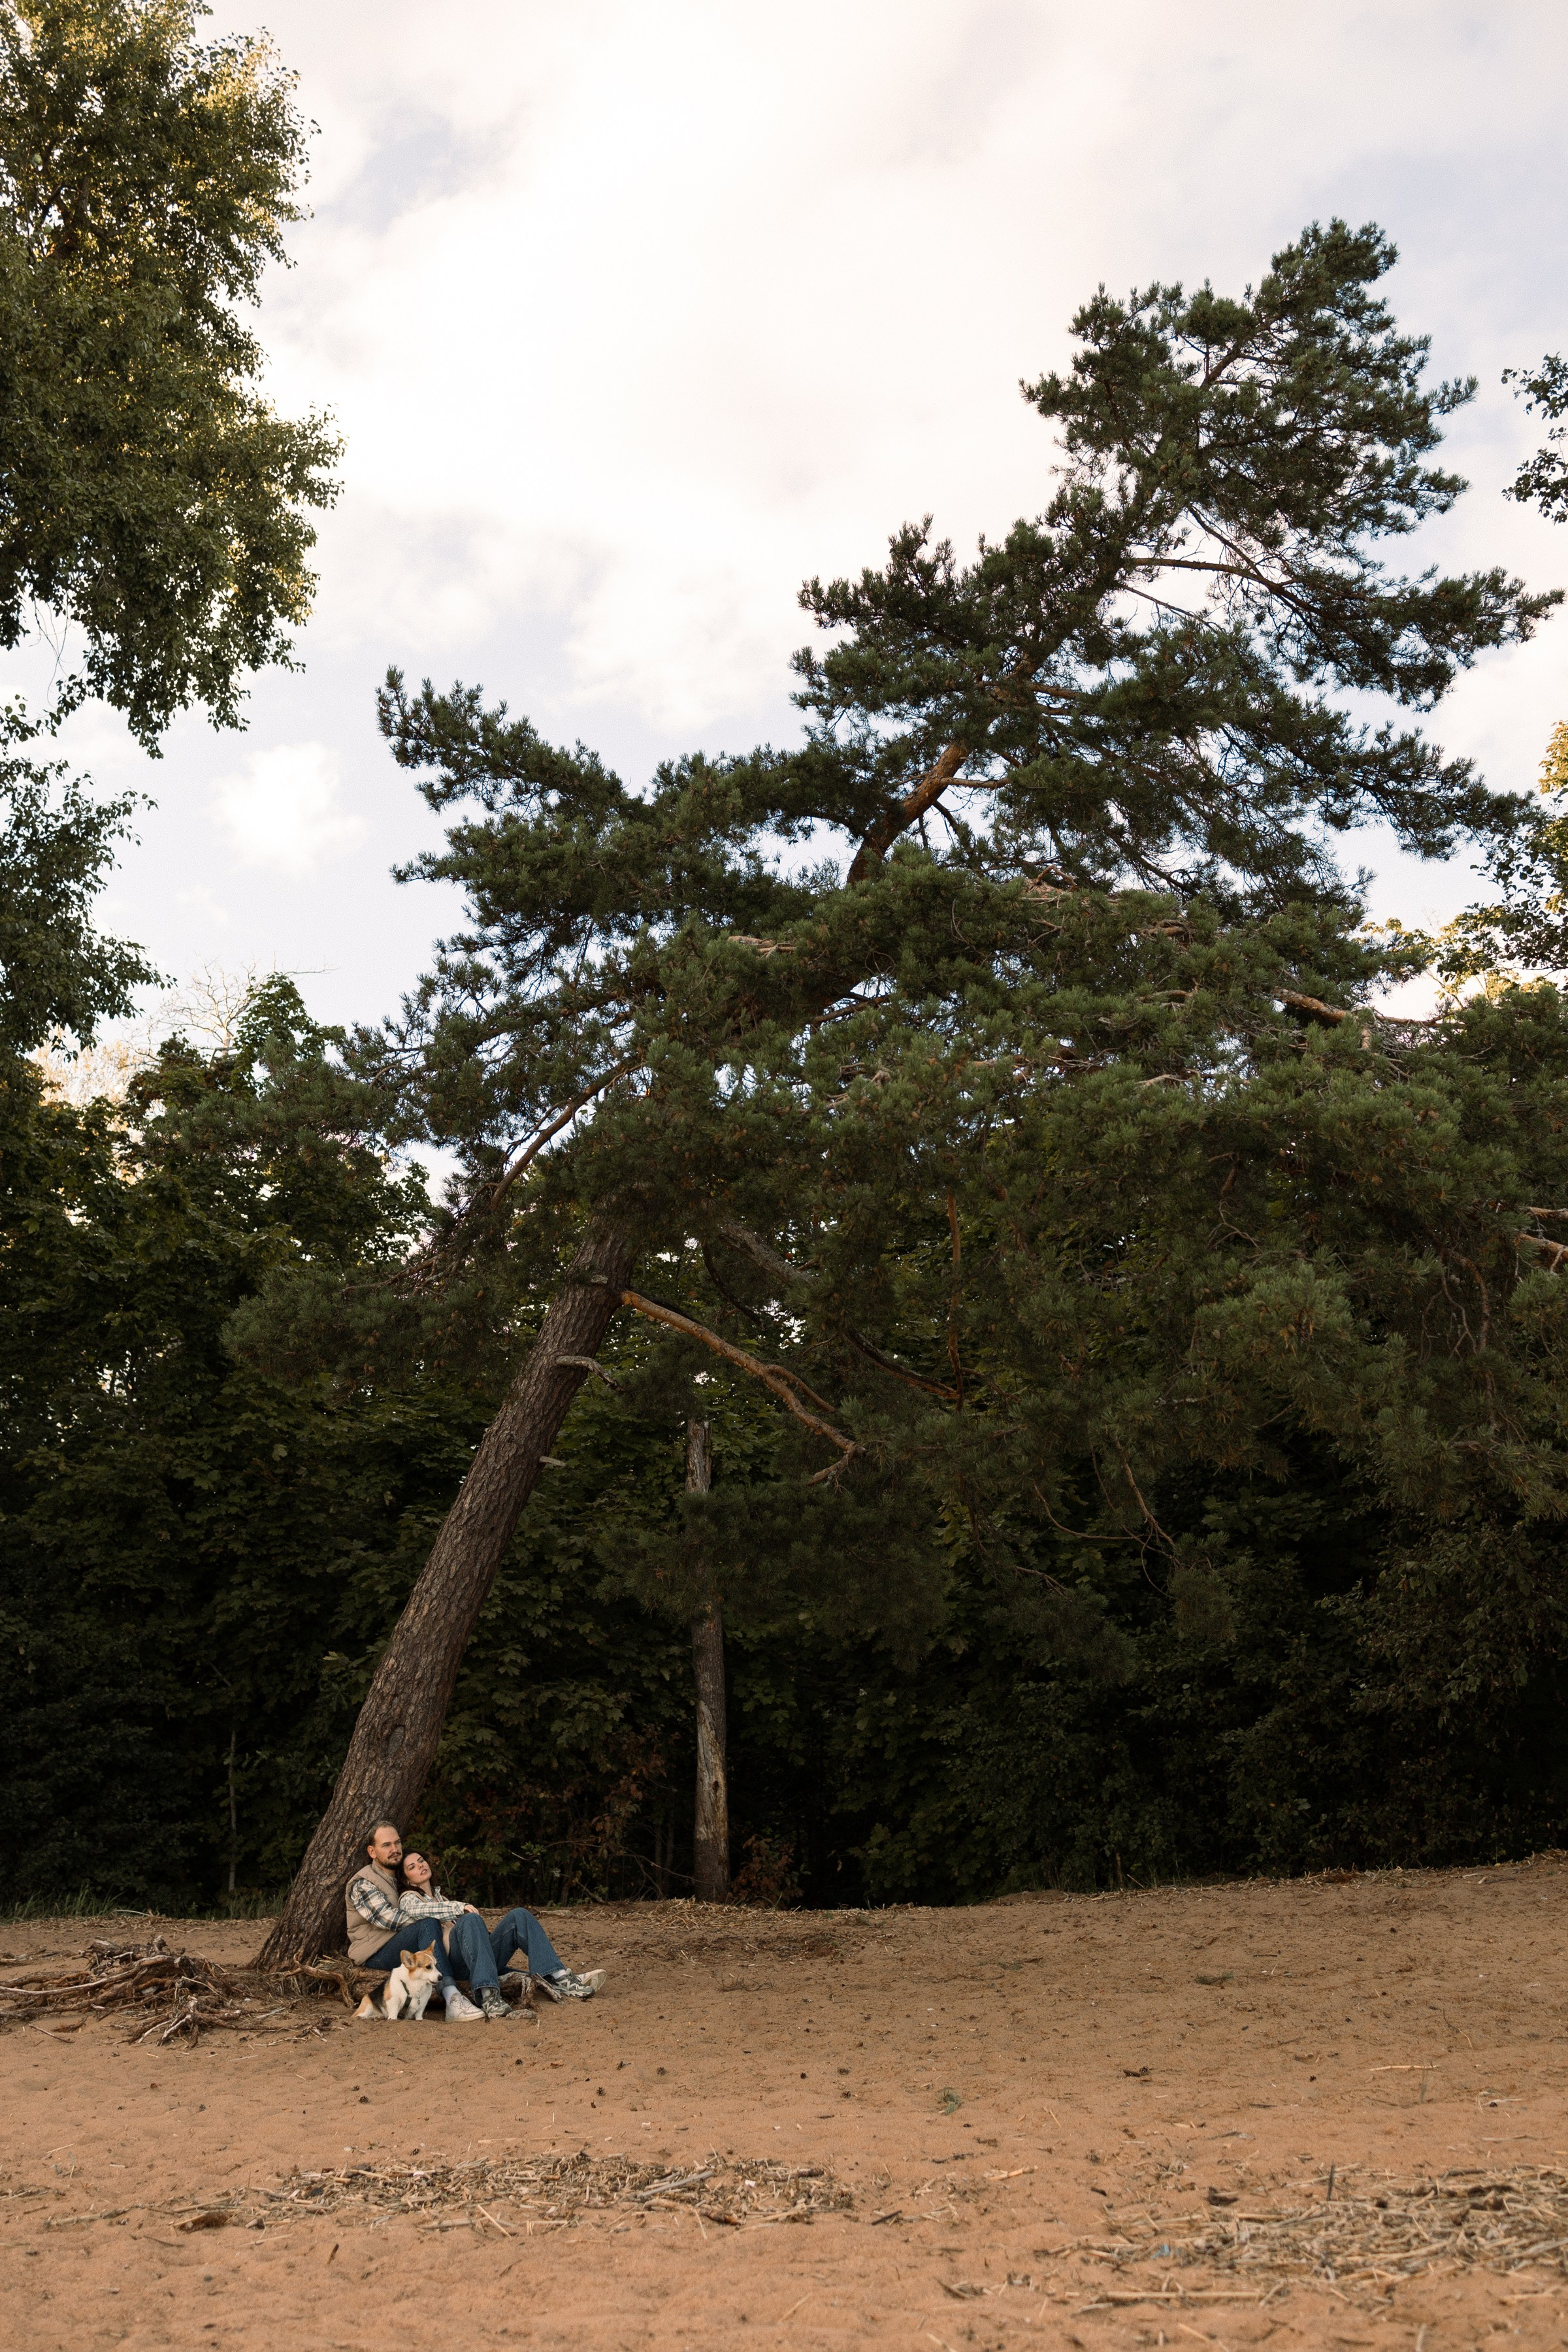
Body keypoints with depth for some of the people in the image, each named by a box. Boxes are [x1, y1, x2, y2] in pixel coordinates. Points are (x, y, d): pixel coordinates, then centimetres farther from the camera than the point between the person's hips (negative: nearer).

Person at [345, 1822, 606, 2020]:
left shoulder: (438, 1896, 35)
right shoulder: (409, 1898, 11)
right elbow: (420, 1910, -13)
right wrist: (459, 1909, -20)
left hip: (477, 1958, 7)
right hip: (450, 1959, -7)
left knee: (519, 1917, -13)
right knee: (470, 1920, -35)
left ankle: (559, 1980, -29)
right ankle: (489, 1998, -49)